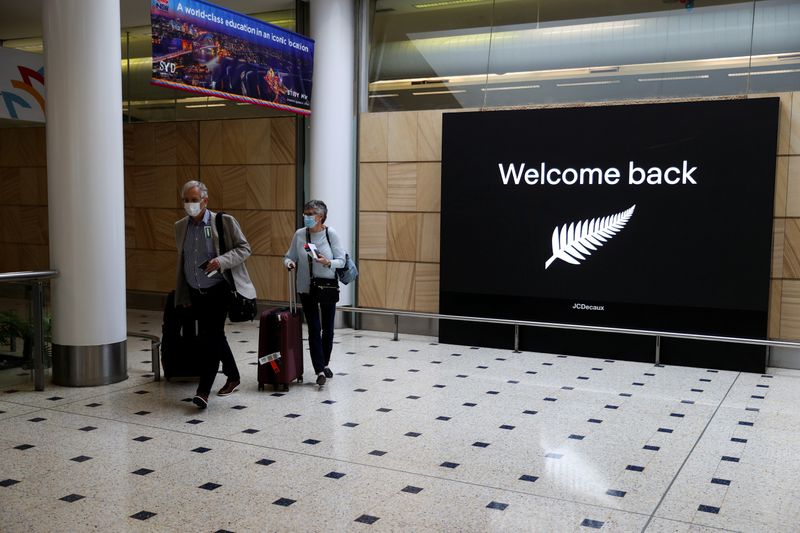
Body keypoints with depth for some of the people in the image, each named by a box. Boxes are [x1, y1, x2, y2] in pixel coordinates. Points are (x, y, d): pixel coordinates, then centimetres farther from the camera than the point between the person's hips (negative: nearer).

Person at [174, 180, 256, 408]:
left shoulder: (224, 222, -8)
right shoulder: (180, 226, 8)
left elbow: (244, 248, -6)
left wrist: (221, 261, -23)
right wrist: (181, 294, 18)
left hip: (218, 290, -6)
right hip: (195, 293, 6)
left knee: (210, 337, -12)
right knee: (214, 336, 14)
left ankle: (203, 391, -10)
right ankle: (233, 377, 32)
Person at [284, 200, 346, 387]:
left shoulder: (331, 234, -9)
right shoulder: (299, 234, -4)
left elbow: (341, 260, -8)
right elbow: (289, 256, 4)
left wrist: (328, 262, -27)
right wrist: (289, 263, -18)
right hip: (306, 288, 0)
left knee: (327, 328, 11)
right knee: (314, 329, -5)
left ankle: (325, 364, 32)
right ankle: (320, 371, -2)